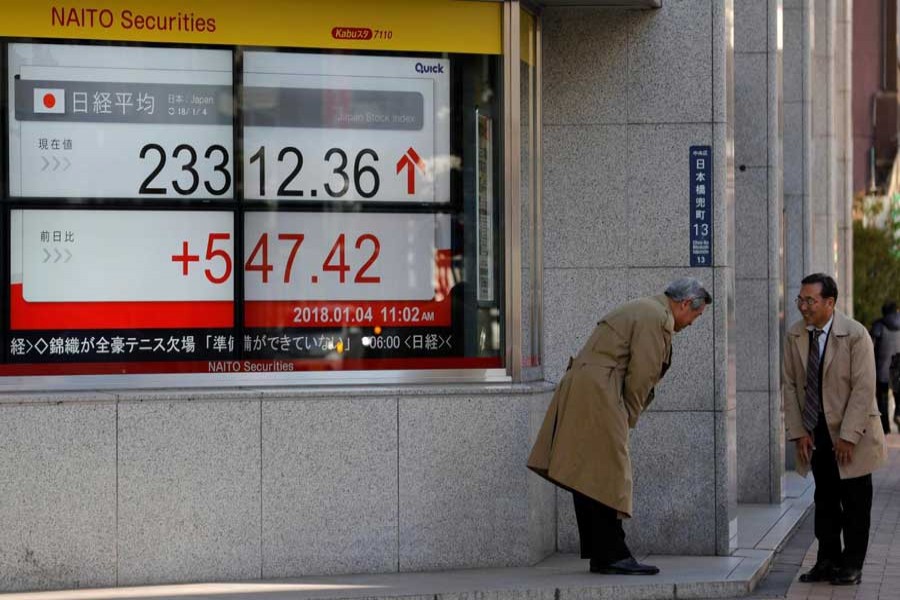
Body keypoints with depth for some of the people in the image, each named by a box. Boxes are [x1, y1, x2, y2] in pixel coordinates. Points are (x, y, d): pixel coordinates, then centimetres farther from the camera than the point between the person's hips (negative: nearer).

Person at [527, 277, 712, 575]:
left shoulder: (641, 310, 24)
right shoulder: (656, 318, -9)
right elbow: (641, 375, -14)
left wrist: (626, 416, 16)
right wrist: (629, 418, -3)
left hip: (579, 390, 11)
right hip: (598, 395, -11)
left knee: (589, 479, 9)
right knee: (607, 476, -9)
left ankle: (600, 555, 12)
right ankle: (612, 555, -9)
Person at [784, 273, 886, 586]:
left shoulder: (855, 334, -16)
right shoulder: (794, 335, -2)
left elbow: (863, 389, -17)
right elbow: (790, 385, 3)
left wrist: (848, 436, -19)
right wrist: (798, 431, -3)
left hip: (851, 431, -4)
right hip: (816, 432, 4)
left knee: (855, 501, 3)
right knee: (825, 499, 10)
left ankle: (851, 566, 12)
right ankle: (828, 561, 18)